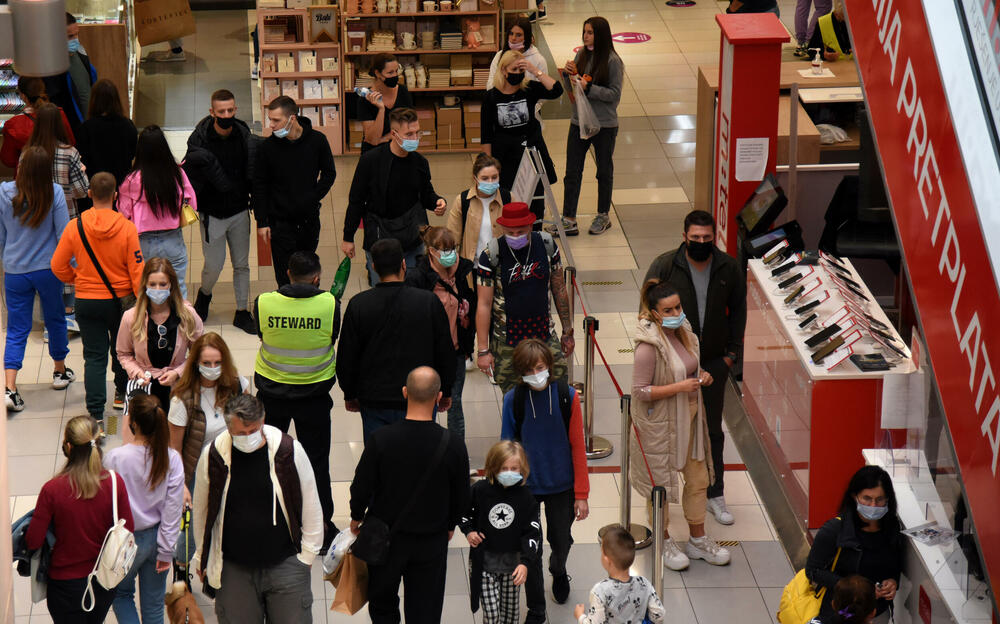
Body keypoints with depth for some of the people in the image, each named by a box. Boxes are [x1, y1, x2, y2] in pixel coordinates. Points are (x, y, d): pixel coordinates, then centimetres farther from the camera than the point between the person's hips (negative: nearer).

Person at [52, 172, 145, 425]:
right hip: (121, 300, 0)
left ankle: (96, 412, -5)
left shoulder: (75, 226, -11)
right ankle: (121, 393, 43)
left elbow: (58, 266, -3)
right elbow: (137, 270, -11)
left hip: (87, 301, 0)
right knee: (122, 349, 23)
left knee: (94, 357, 4)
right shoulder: (126, 227, -14)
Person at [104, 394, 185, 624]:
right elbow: (173, 509, -9)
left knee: (122, 593, 22)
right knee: (154, 604, 16)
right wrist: (166, 551, -1)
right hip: (156, 537, 3)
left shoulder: (115, 458, -22)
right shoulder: (172, 459, -13)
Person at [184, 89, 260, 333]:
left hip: (240, 211, 3)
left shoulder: (245, 138, -6)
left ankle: (242, 312, 25)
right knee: (213, 266, 4)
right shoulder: (200, 141, -16)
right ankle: (204, 295, 36)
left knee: (242, 264, 11)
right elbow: (188, 177, -12)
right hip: (212, 215, -3)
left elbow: (254, 176, 5)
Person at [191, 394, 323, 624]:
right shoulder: (213, 457, -6)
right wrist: (202, 558, 17)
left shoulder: (288, 450, -8)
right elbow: (202, 511, 11)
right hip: (232, 569, 1)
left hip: (285, 564, -1)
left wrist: (307, 553, 4)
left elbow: (310, 506, 4)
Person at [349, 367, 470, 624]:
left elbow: (362, 486, -10)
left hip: (385, 536, 0)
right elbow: (461, 497, -5)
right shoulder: (453, 444, -18)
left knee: (382, 603, 22)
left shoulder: (381, 439, -21)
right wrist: (450, 525, 15)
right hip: (432, 540, 0)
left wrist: (356, 517, 11)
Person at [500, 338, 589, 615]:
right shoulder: (513, 400, -12)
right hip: (525, 487, -1)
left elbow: (578, 447, -6)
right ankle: (535, 610, 21)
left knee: (561, 542, 18)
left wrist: (581, 494, -6)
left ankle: (558, 572, 53)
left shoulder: (567, 396, -12)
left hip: (562, 487, 1)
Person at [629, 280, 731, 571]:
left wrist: (701, 376, -3)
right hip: (659, 424, -8)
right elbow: (640, 391, -23)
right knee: (660, 484, 9)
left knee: (698, 478, 15)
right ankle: (664, 542, 29)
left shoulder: (682, 331, 0)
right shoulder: (649, 346, -25)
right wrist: (680, 387, -26)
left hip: (689, 418, 8)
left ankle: (698, 540, 32)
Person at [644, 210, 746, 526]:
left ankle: (715, 494, 23)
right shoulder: (664, 266, -12)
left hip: (713, 362, 2)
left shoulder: (729, 268, -5)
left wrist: (732, 351, 4)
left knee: (712, 429, 11)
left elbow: (738, 309, 8)